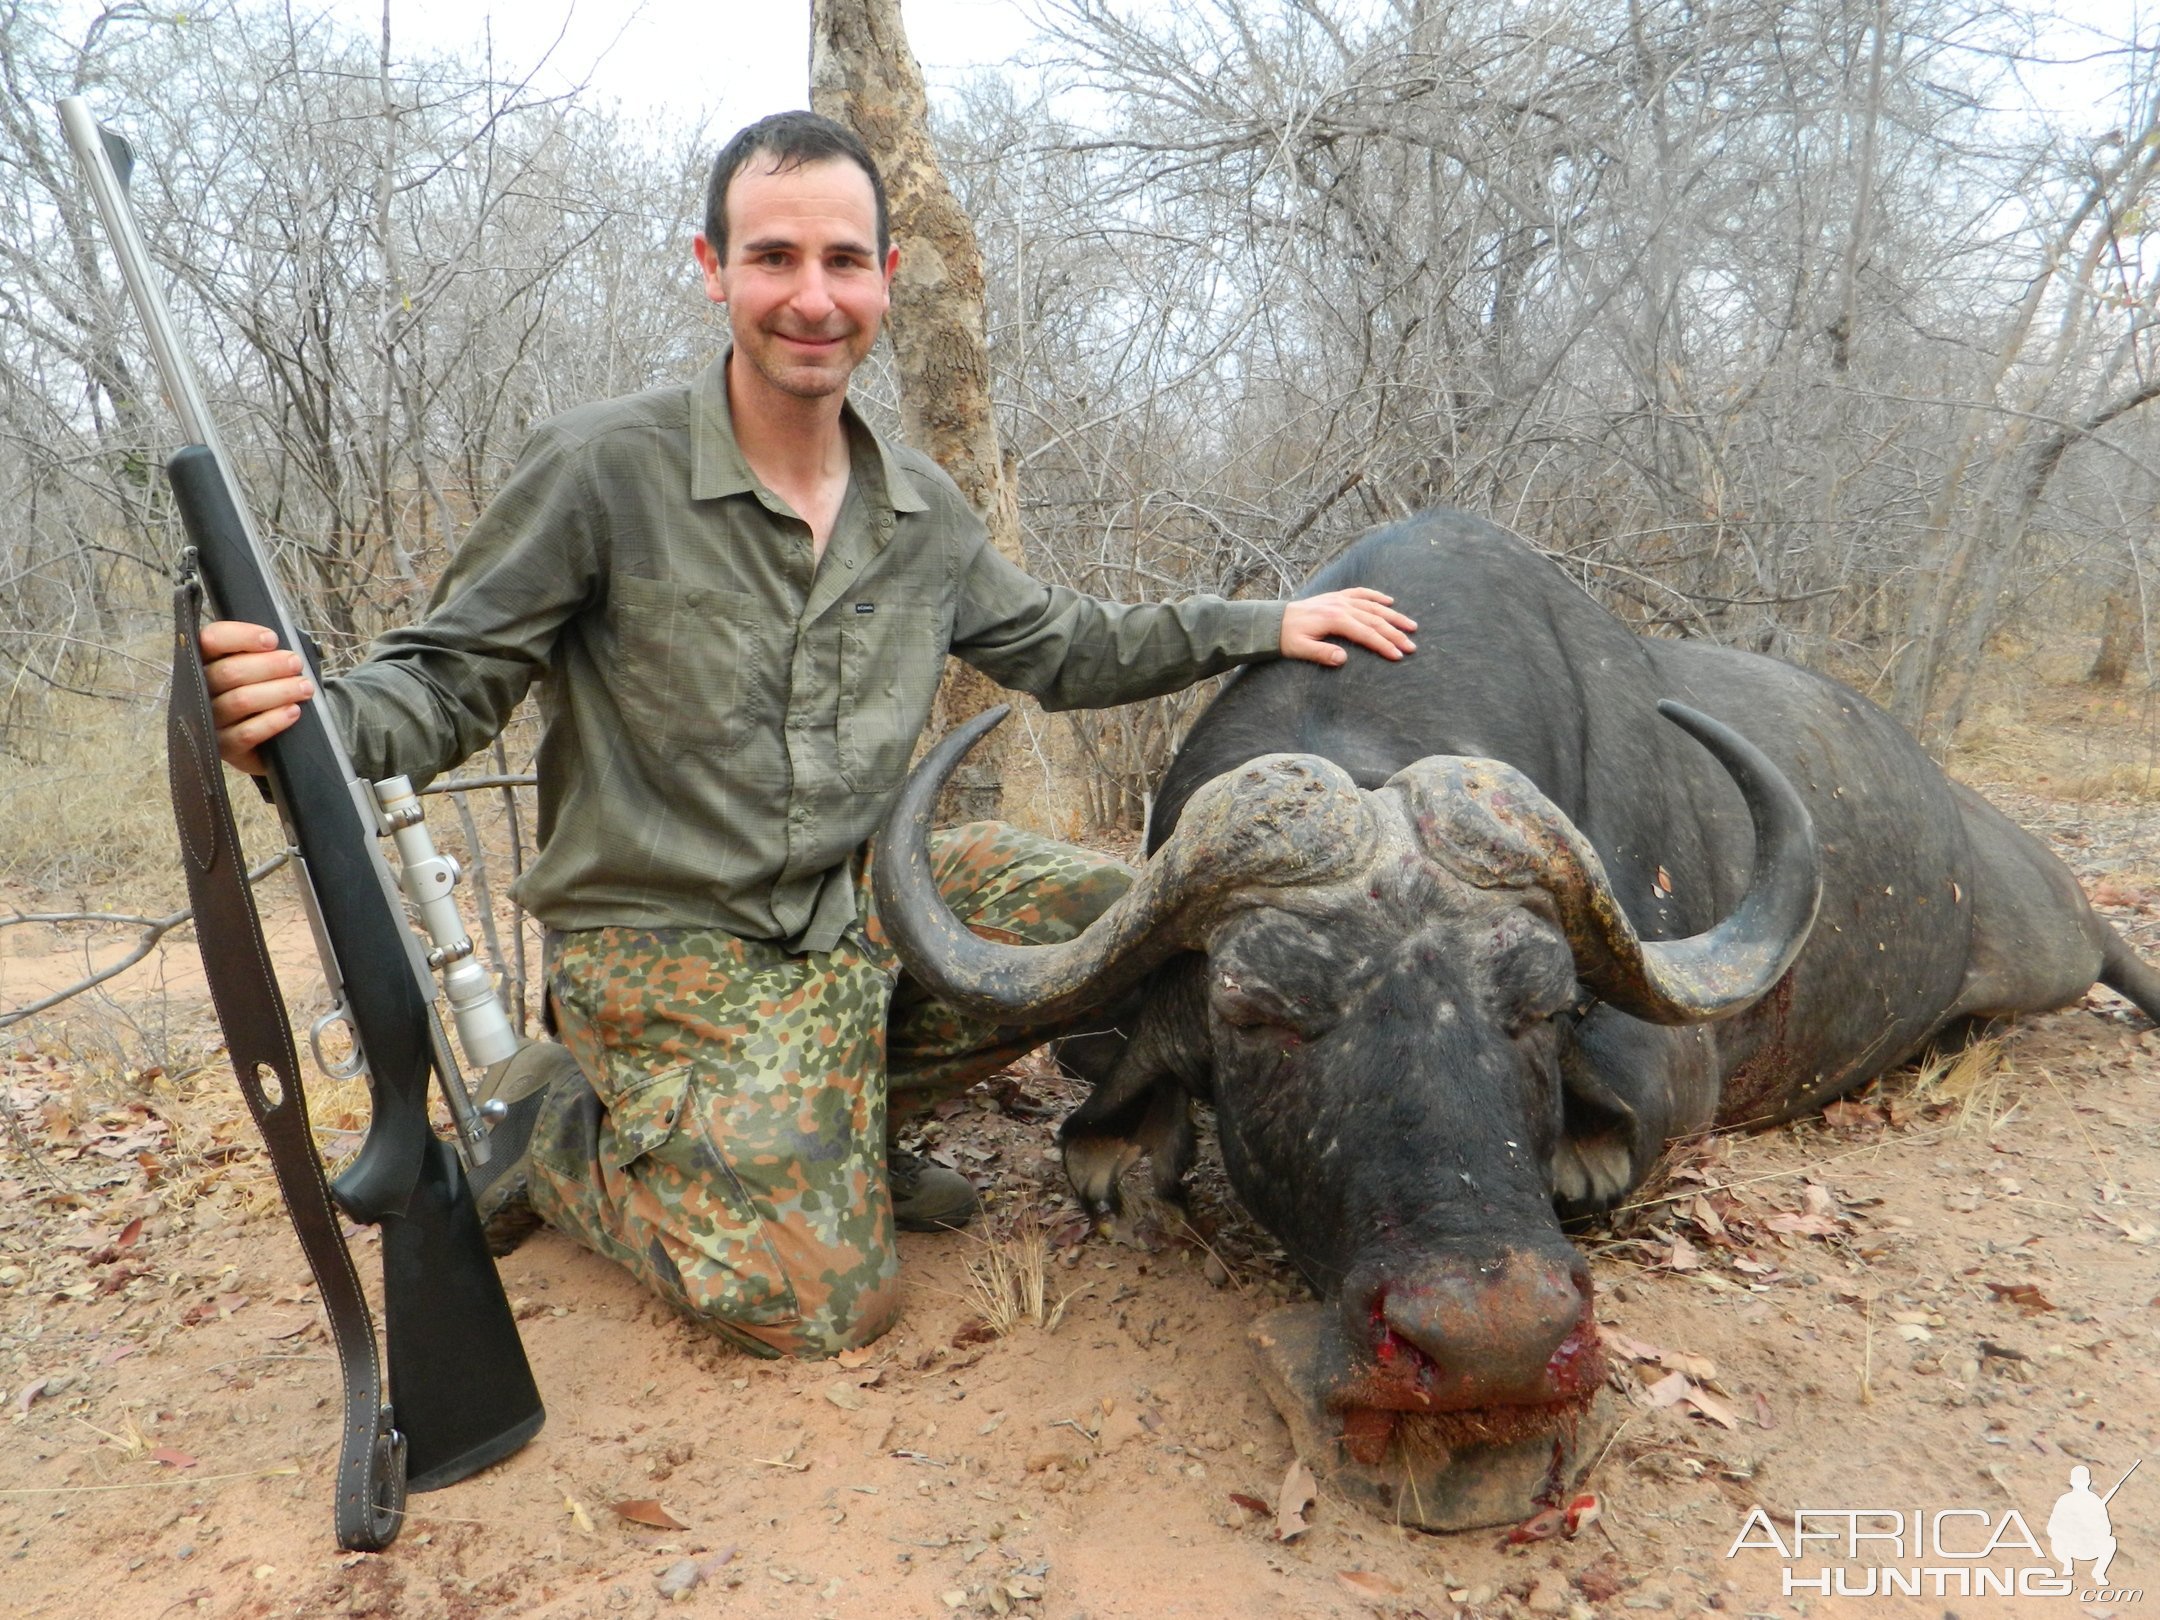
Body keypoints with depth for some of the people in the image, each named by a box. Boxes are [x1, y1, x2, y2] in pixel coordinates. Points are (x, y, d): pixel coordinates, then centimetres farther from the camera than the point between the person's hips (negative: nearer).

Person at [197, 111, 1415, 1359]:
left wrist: (1266, 626, 13)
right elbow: (449, 680, -11)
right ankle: (554, 1123, 14)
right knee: (822, 1303, -13)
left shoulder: (923, 510, 4)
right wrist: (313, 717, -34)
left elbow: (1062, 650, 17)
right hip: (671, 945, -6)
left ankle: (829, 1104, 10)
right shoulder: (604, 471, -14)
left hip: (865, 901, 6)